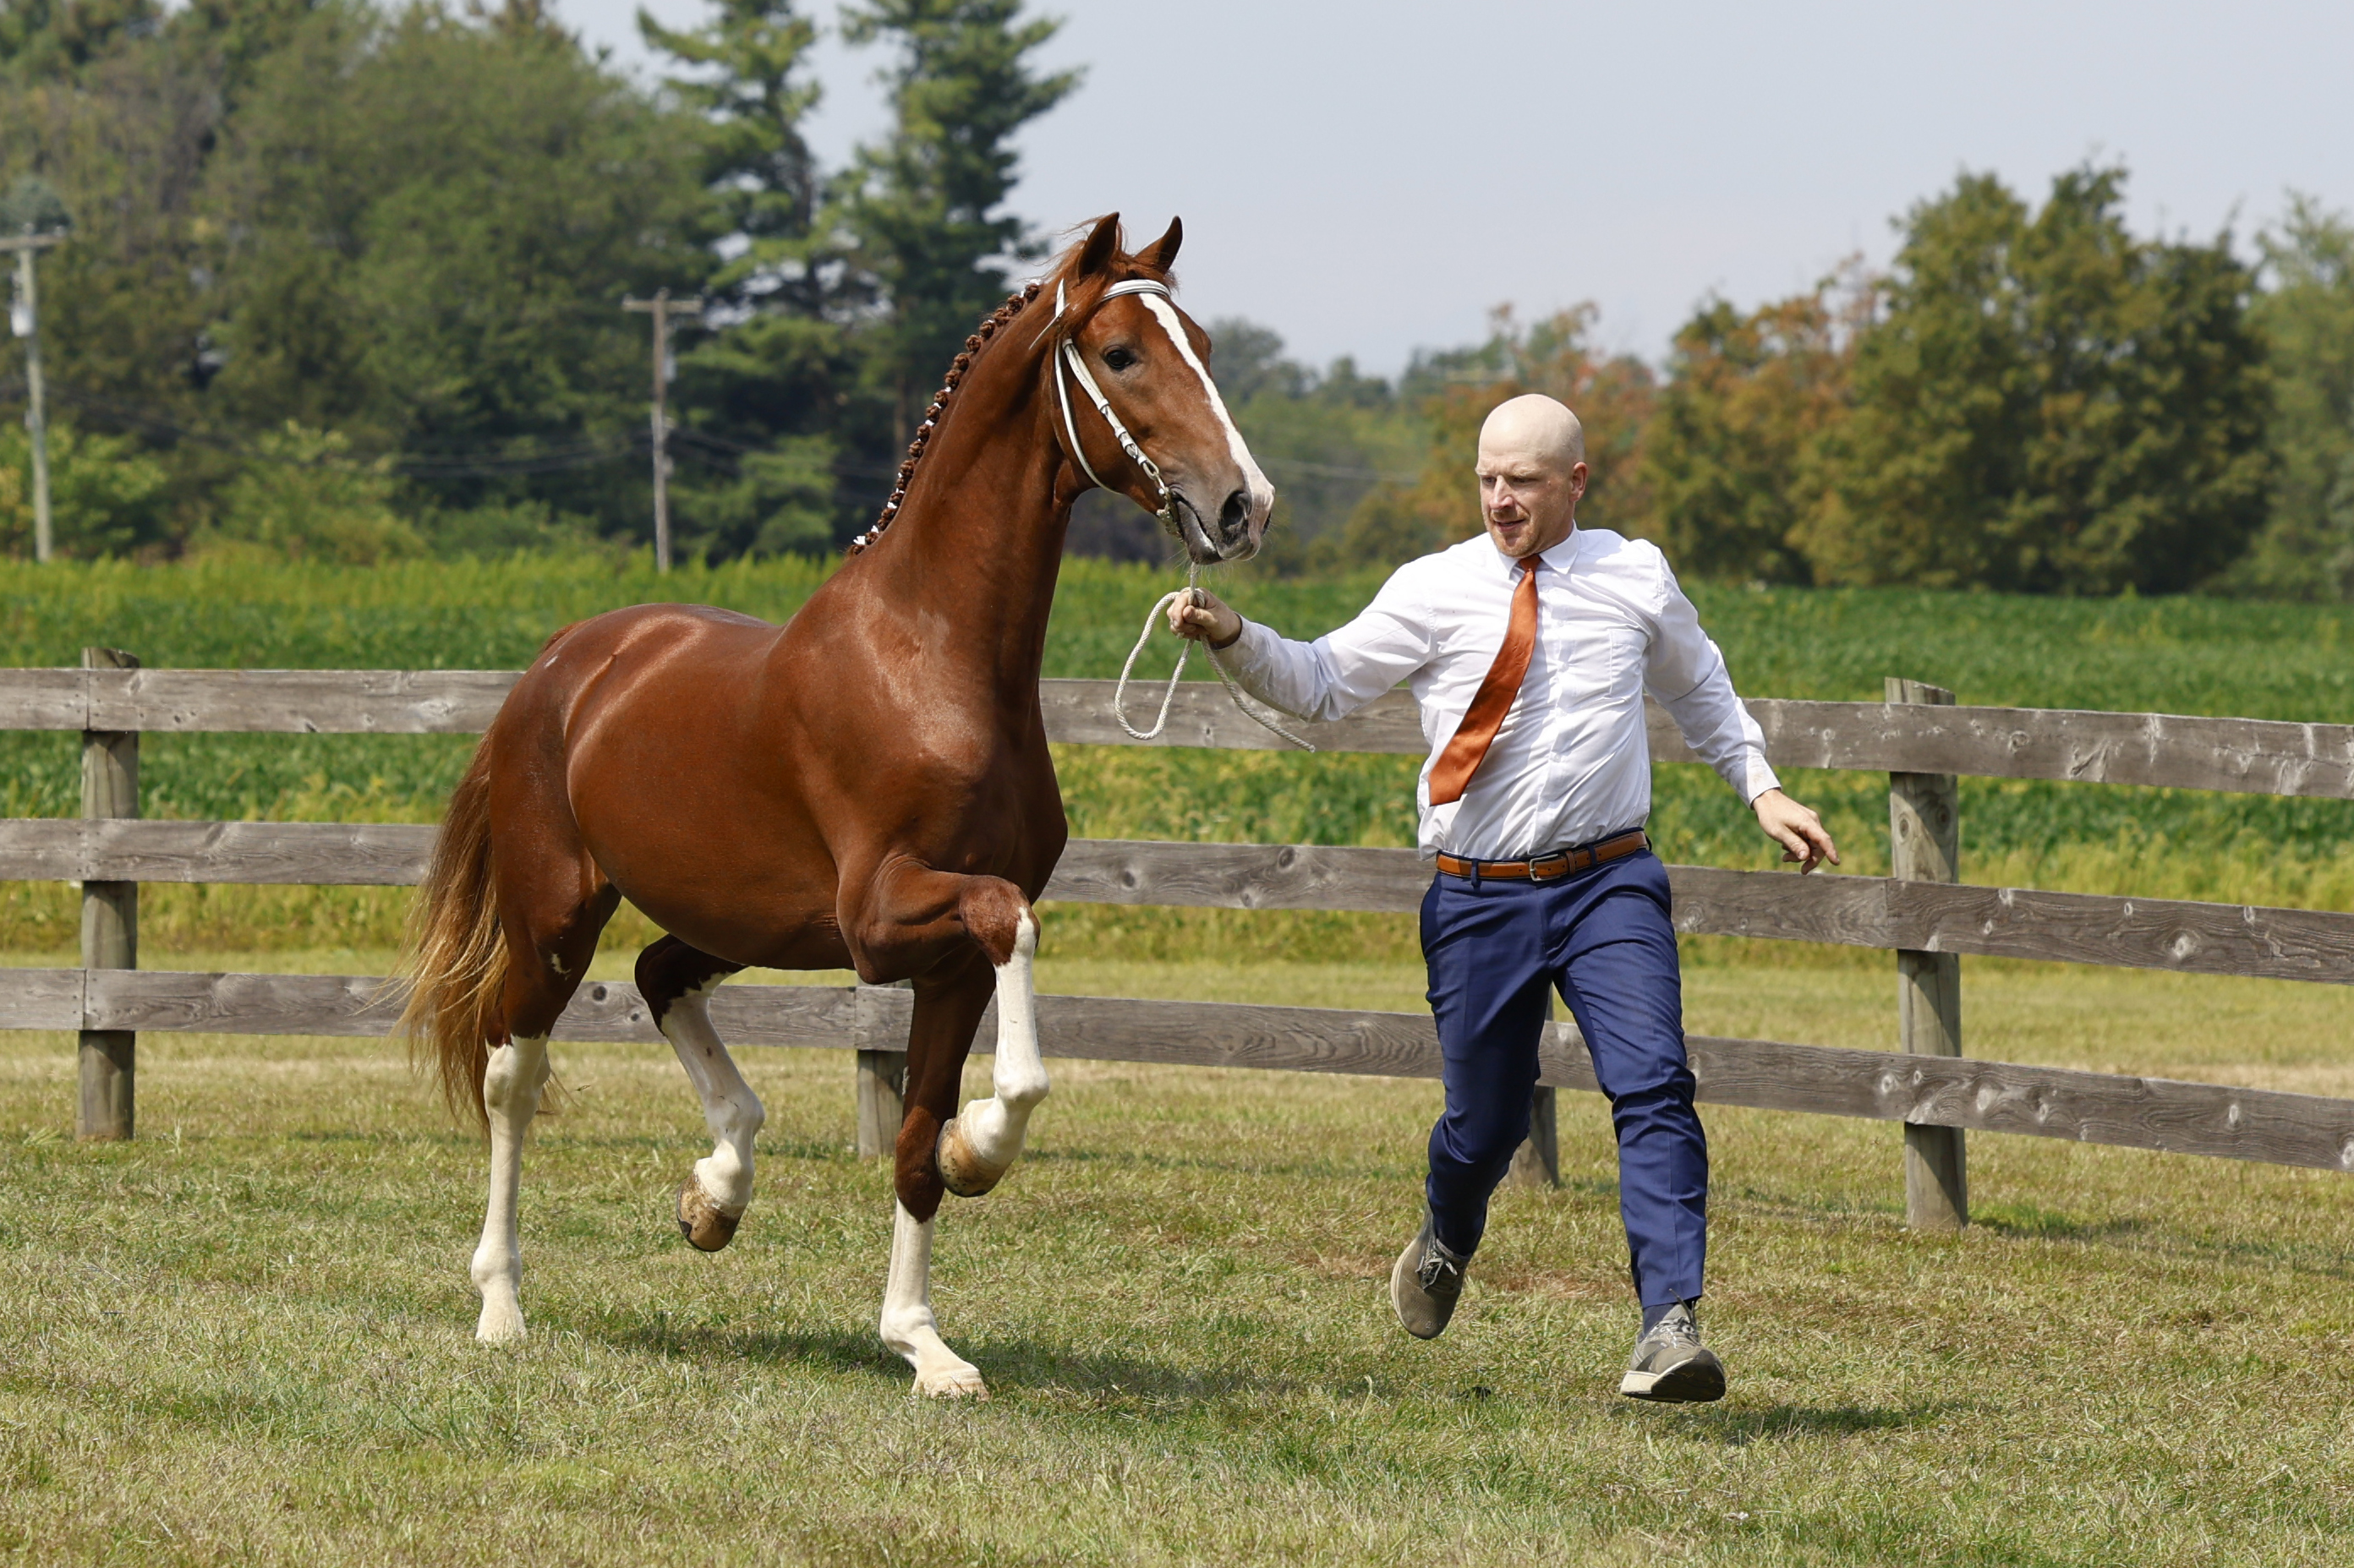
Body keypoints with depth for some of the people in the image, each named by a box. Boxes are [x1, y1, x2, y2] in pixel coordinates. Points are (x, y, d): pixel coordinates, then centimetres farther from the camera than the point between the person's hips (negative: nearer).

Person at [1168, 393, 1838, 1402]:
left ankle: (1669, 1326, -24)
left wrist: (1762, 790, 16)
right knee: (1484, 1119, 9)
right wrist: (1233, 638, -15)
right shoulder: (1435, 592, 0)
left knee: (1653, 1089, -19)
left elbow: (1698, 690, 23)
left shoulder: (1637, 579, 6)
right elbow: (1322, 684, 1)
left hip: (1609, 884, 0)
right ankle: (1446, 1244, 44)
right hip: (1480, 897, 0)